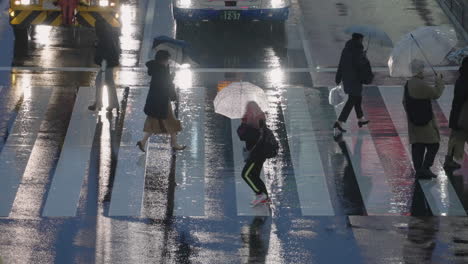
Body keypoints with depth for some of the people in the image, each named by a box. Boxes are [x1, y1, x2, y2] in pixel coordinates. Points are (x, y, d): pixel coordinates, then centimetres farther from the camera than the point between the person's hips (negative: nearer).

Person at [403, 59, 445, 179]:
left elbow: (404, 102, 15)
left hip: (413, 122, 9)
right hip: (425, 121, -9)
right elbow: (436, 94, -13)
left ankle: (418, 170, 12)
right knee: (433, 145, 1)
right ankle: (425, 168, -5)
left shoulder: (408, 84, 7)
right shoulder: (421, 85, -22)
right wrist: (439, 81, 3)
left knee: (417, 146, 11)